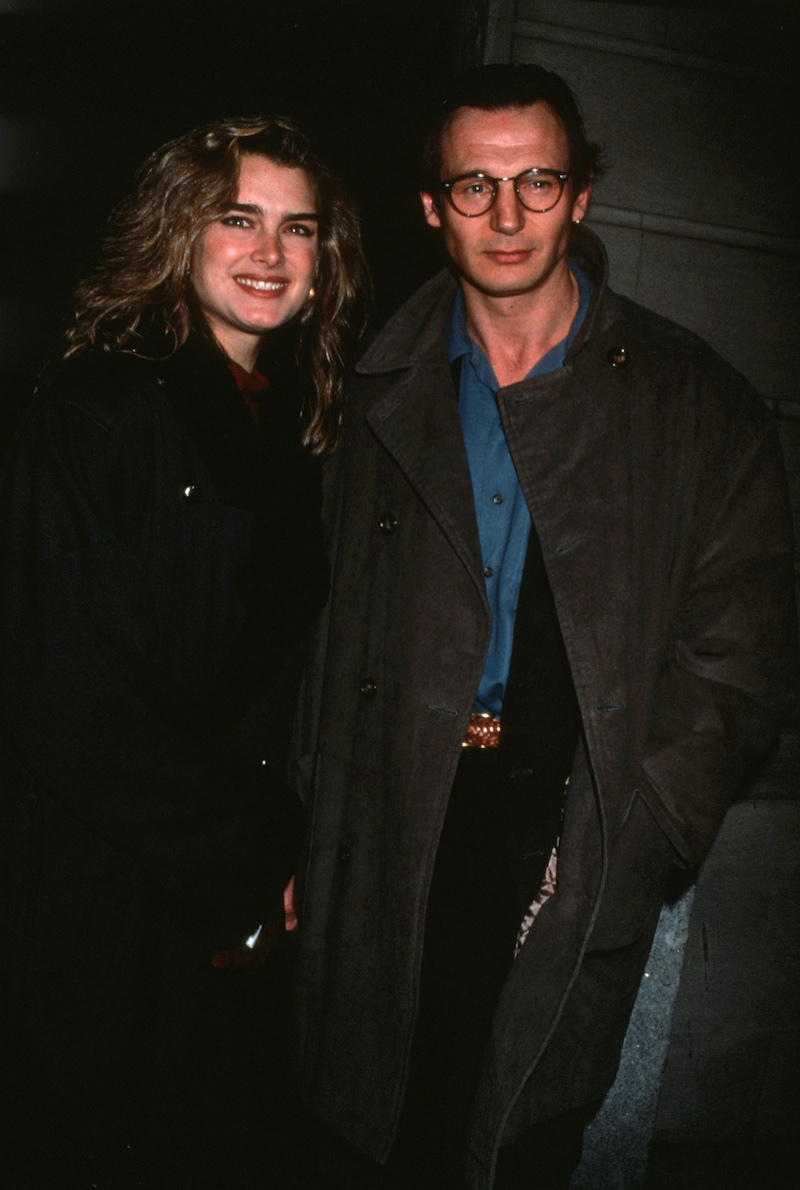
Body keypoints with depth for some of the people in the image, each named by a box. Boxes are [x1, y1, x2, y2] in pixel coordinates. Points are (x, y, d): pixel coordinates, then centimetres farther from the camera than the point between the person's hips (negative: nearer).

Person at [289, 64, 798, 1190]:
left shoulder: (697, 407, -3)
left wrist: (620, 841, -10)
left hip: (572, 843, -1)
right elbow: (329, 625, 6)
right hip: (387, 838, 2)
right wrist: (313, 829, 0)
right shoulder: (380, 395, 4)